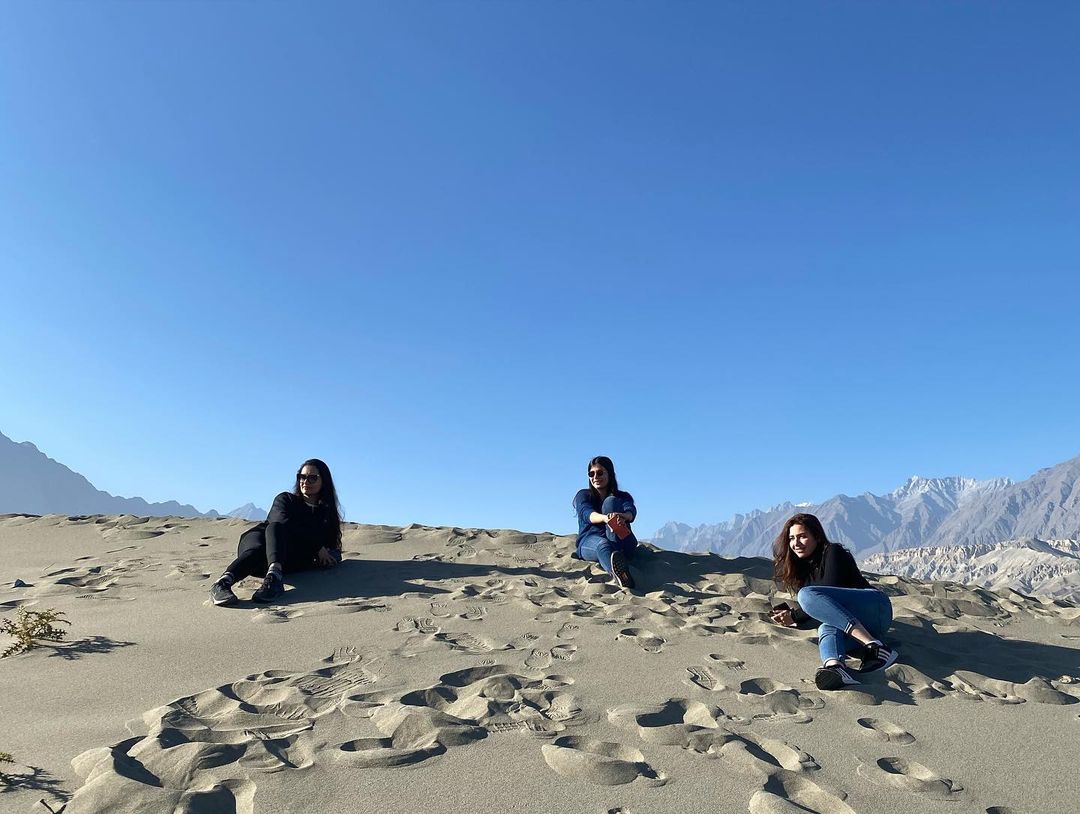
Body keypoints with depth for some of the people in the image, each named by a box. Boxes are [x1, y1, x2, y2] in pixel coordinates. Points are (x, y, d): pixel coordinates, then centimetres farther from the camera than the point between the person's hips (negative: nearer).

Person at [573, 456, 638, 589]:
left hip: (621, 542, 1)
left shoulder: (623, 497, 17)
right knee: (603, 545, -39)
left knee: (610, 501, -20)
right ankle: (620, 576, -75)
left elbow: (631, 512, -10)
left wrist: (621, 516, -38)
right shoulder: (583, 496, 14)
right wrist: (605, 518, -37)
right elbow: (587, 514, -12)